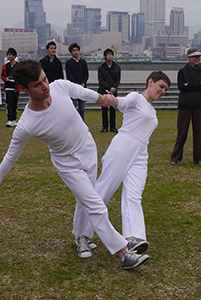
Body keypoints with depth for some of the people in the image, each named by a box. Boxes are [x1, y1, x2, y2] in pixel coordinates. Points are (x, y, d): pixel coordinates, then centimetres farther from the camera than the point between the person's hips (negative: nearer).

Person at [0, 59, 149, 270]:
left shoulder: (60, 86, -23)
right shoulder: (26, 126, -31)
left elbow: (85, 93, 1)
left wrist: (105, 101, 19)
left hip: (89, 149, 4)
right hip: (67, 164, -4)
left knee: (85, 201, 16)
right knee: (96, 207, -8)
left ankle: (80, 236, 41)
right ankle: (123, 254, 0)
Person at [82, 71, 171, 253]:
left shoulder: (152, 111, 28)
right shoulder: (136, 98, 5)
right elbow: (122, 102, -18)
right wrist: (111, 99, -40)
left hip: (140, 157, 6)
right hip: (121, 149, -6)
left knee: (133, 196, -13)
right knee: (103, 191, -5)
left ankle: (134, 239, -32)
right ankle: (83, 233, 11)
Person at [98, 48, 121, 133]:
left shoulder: (117, 67, 9)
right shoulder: (101, 68, 3)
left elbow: (118, 79, 6)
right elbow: (101, 80, -4)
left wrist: (114, 88, -11)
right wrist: (109, 88, -14)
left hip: (114, 91, 1)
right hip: (104, 91, -1)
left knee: (113, 109, 2)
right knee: (104, 109, 0)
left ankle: (113, 127, 8)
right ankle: (105, 127, 6)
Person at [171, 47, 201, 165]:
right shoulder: (182, 71, 7)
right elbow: (181, 86, -8)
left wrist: (189, 85, -9)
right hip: (184, 106, -1)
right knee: (182, 133, 0)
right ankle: (176, 158, 9)